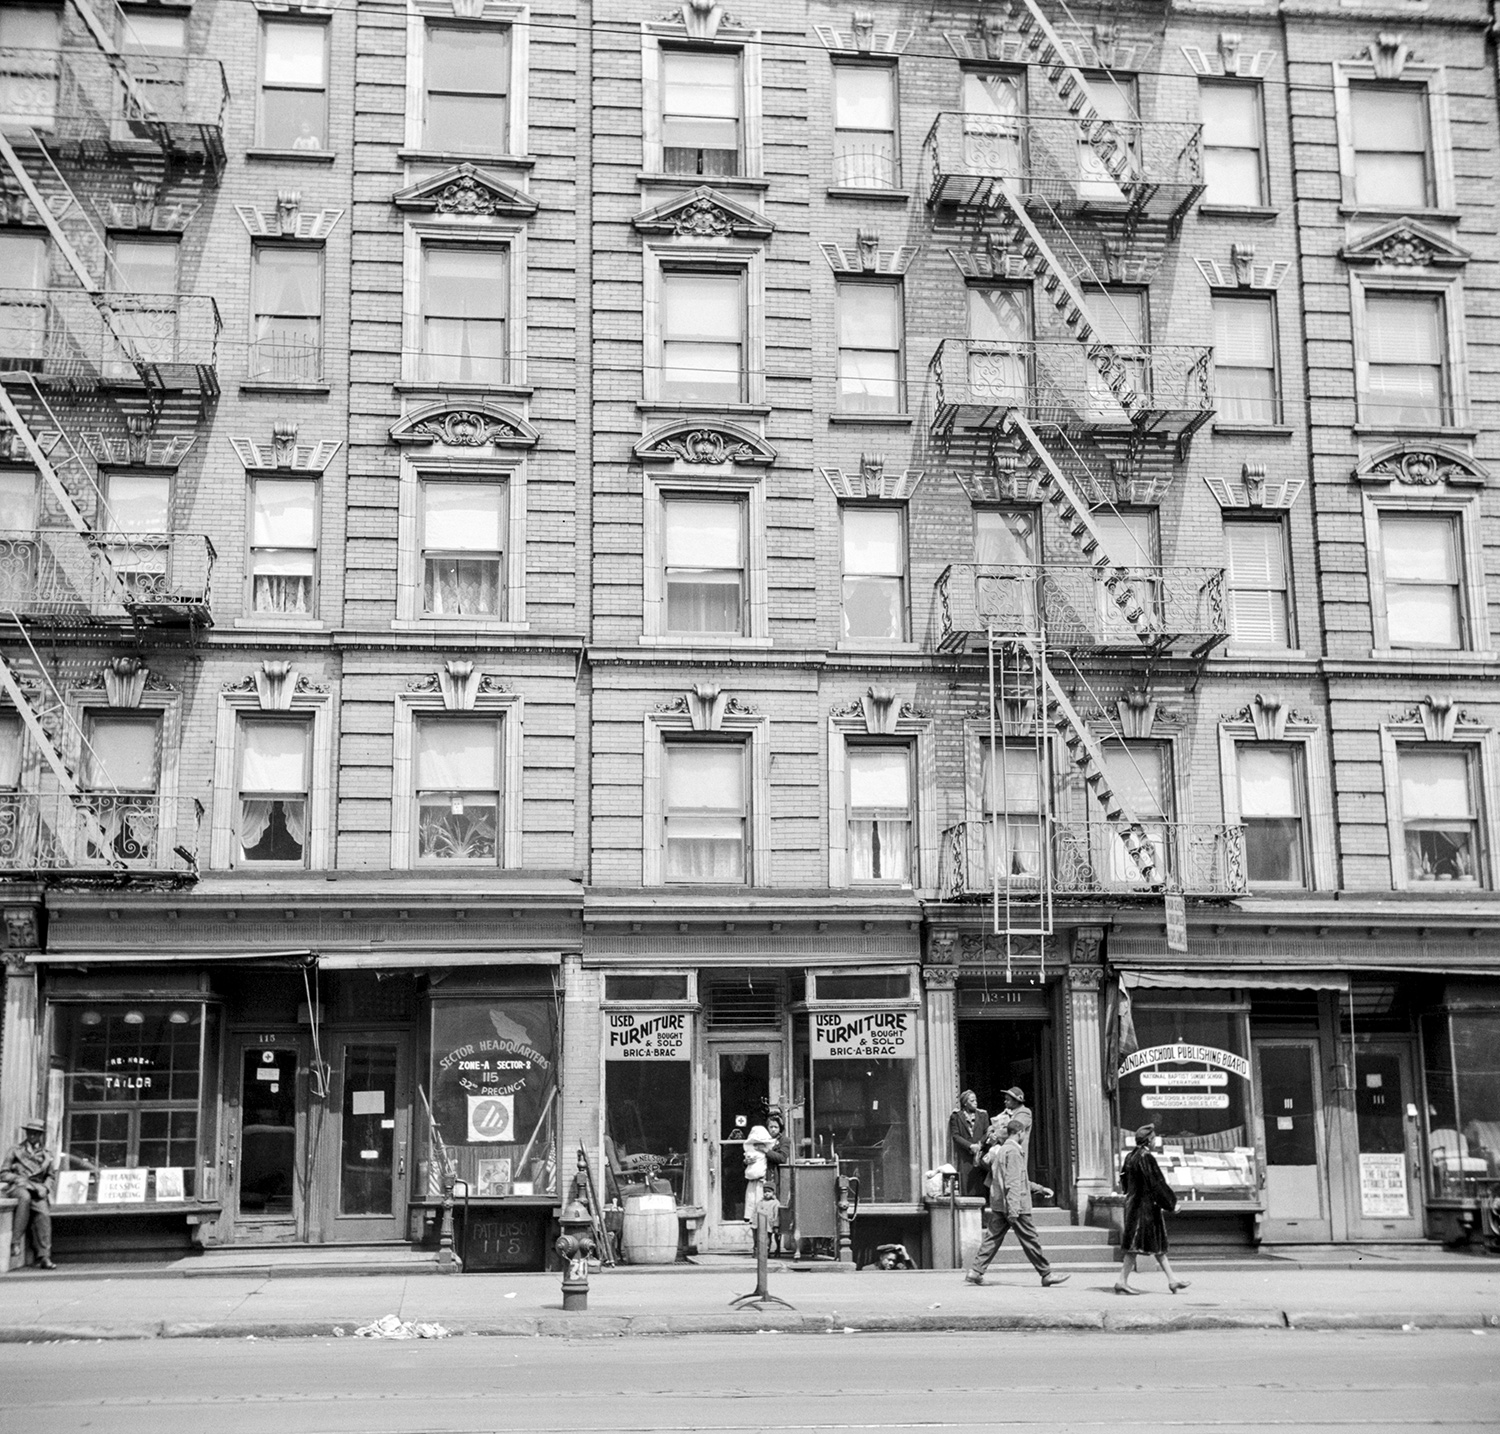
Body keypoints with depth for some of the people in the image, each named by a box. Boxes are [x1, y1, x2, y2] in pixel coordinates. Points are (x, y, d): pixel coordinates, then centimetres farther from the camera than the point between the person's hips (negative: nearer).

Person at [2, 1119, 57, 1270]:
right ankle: (16, 1241, -37)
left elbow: (51, 1175, 19)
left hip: (37, 1189, 2)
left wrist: (45, 1187, -2)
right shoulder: (16, 1151, 16)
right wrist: (18, 1179, -8)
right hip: (17, 1187, -2)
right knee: (25, 1197, -40)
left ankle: (44, 1256, -29)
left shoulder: (46, 1154, 22)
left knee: (44, 1213, -28)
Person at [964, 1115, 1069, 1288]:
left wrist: (1040, 1189, 30)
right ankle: (1047, 1274, 7)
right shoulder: (1013, 1151, -13)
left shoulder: (1000, 1150, 17)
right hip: (1016, 1204, -9)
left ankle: (975, 1271, 1)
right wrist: (1013, 1210, -24)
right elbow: (1013, 1183, -20)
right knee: (1030, 1239, 0)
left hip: (998, 1204, 9)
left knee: (993, 1237, 7)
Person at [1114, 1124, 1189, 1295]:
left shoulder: (1130, 1157, 10)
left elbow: (1124, 1182, 16)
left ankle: (1172, 1280, 19)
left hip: (1133, 1202, 10)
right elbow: (1157, 1184, -19)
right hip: (1145, 1205, -10)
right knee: (1136, 1243, -6)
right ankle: (1122, 1281, -5)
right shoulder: (1146, 1158, -18)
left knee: (1158, 1244, 14)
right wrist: (1171, 1203, -9)